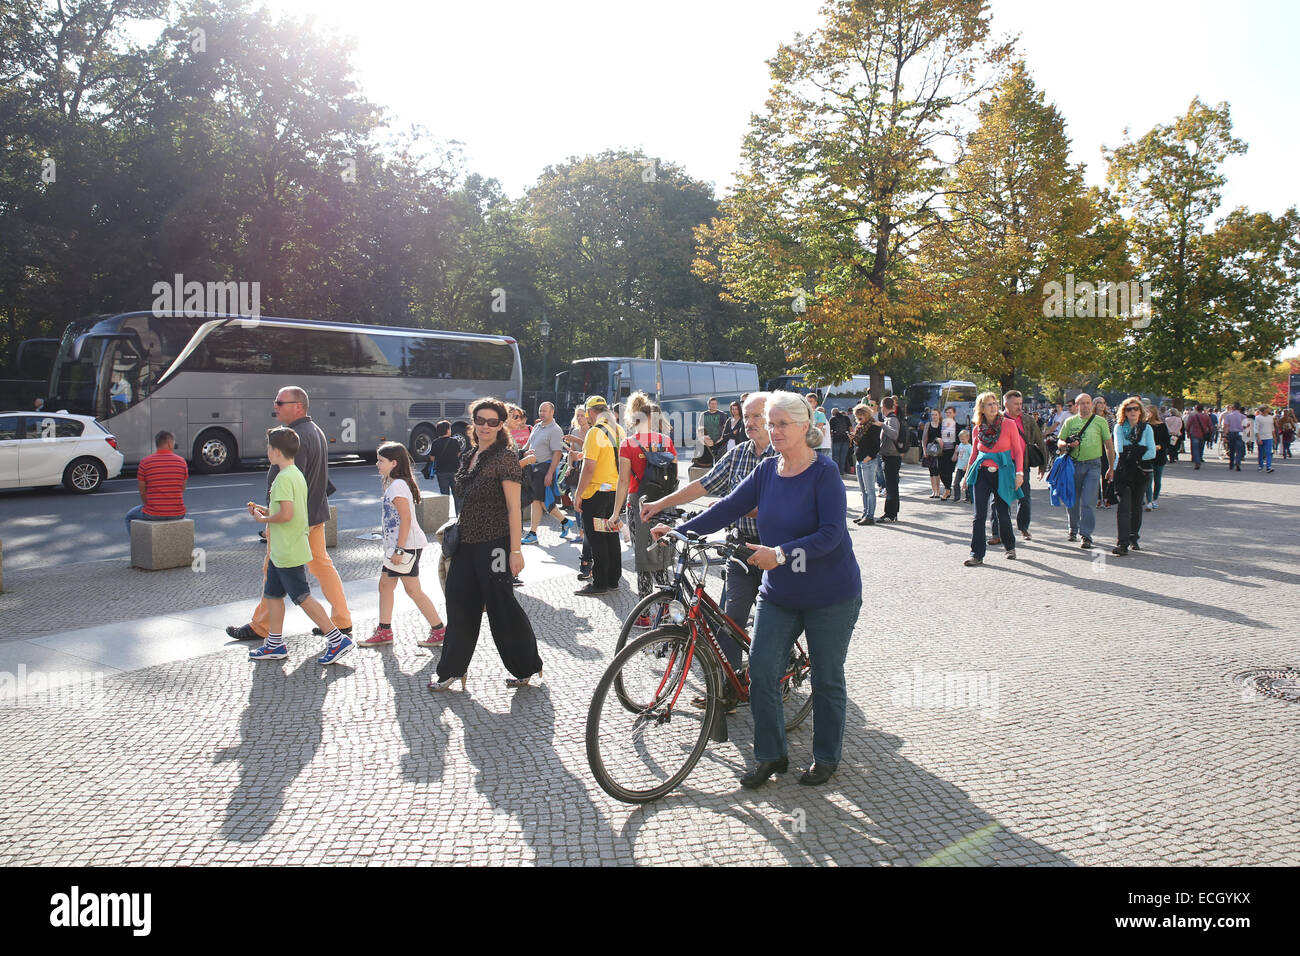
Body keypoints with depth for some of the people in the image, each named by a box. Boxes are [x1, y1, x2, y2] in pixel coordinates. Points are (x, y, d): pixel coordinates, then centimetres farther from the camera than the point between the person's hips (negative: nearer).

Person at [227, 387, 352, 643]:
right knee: (322, 565, 12)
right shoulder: (316, 431, 13)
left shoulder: (295, 437, -20)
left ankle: (262, 627, 13)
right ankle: (342, 621, 14)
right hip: (316, 512, 10)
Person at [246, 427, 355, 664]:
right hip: (281, 552, 10)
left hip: (288, 553, -10)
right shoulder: (296, 474, 12)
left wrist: (264, 519, -11)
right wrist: (263, 510, 15)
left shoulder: (283, 478, -19)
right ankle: (275, 645, 26)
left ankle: (337, 640, -2)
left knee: (302, 598, -5)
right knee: (272, 594, 17)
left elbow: (286, 514, -27)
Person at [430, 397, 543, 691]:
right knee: (460, 602, 12)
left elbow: (513, 507, -15)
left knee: (501, 606, 1)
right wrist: (454, 532, 19)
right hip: (467, 543, 8)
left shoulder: (505, 456, -11)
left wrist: (515, 550, -18)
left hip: (494, 543, -8)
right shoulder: (470, 456, 12)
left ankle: (527, 667, 17)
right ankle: (451, 670, 25)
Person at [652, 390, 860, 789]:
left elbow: (831, 533, -23)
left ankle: (826, 757, 27)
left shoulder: (825, 473, -14)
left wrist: (781, 553, -33)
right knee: (761, 672, 0)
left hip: (830, 595, -5)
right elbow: (728, 507, -2)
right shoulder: (767, 470, 3)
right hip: (779, 593, 5)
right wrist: (679, 531, -11)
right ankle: (770, 755, 17)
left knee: (826, 680, 8)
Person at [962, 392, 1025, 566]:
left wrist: (1019, 473, -8)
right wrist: (966, 475, 16)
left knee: (1003, 514, 3)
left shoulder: (1008, 425, -1)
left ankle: (1010, 547, 28)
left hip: (1002, 473, -2)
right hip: (982, 473, 2)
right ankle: (977, 555, -2)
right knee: (979, 515, -5)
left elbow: (1018, 451, 1)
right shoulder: (977, 429, 6)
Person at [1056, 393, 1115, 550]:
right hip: (1074, 464, 2)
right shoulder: (1070, 422, 8)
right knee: (1073, 500, 10)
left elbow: (1109, 445, 9)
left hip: (1093, 465, -2)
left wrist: (1111, 468, 8)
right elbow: (1059, 442, 9)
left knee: (1087, 501, -10)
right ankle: (1073, 529, 30)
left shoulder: (1100, 421, 4)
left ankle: (1086, 535, -7)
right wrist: (1068, 445, -15)